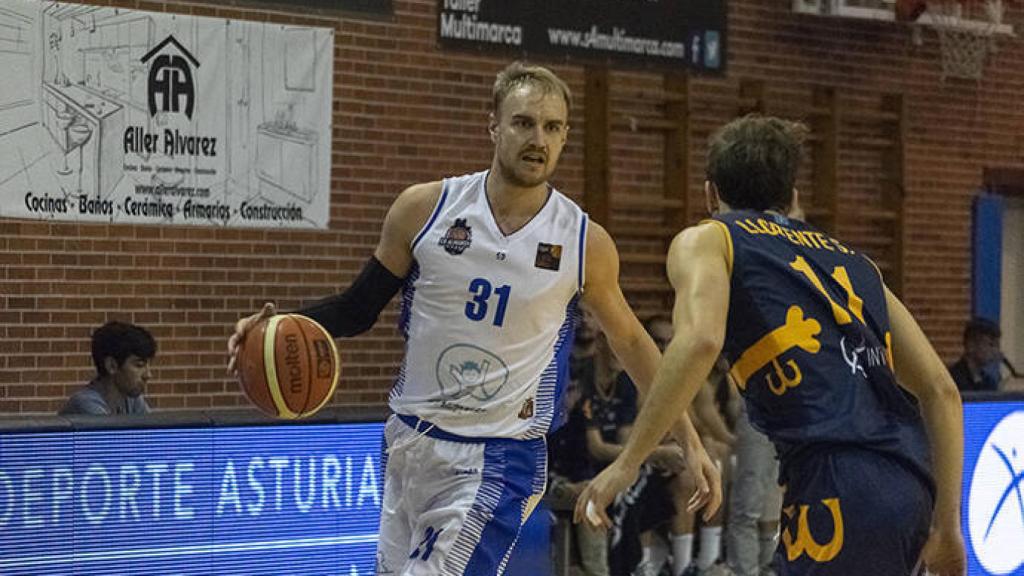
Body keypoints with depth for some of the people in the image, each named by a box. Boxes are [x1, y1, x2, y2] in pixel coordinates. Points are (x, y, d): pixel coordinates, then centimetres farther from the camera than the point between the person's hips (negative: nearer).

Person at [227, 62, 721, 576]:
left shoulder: (585, 244, -7)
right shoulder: (424, 208, -4)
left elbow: (630, 342, 8)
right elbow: (358, 309, 6)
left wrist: (691, 443, 8)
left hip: (500, 461, -3)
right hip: (410, 439, 4)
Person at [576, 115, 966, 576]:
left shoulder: (706, 241, 11)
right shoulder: (852, 261, 28)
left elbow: (700, 340, -11)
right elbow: (940, 390, 20)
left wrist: (627, 464, -8)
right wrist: (946, 522, 21)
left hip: (839, 485, -7)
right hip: (910, 490, 7)